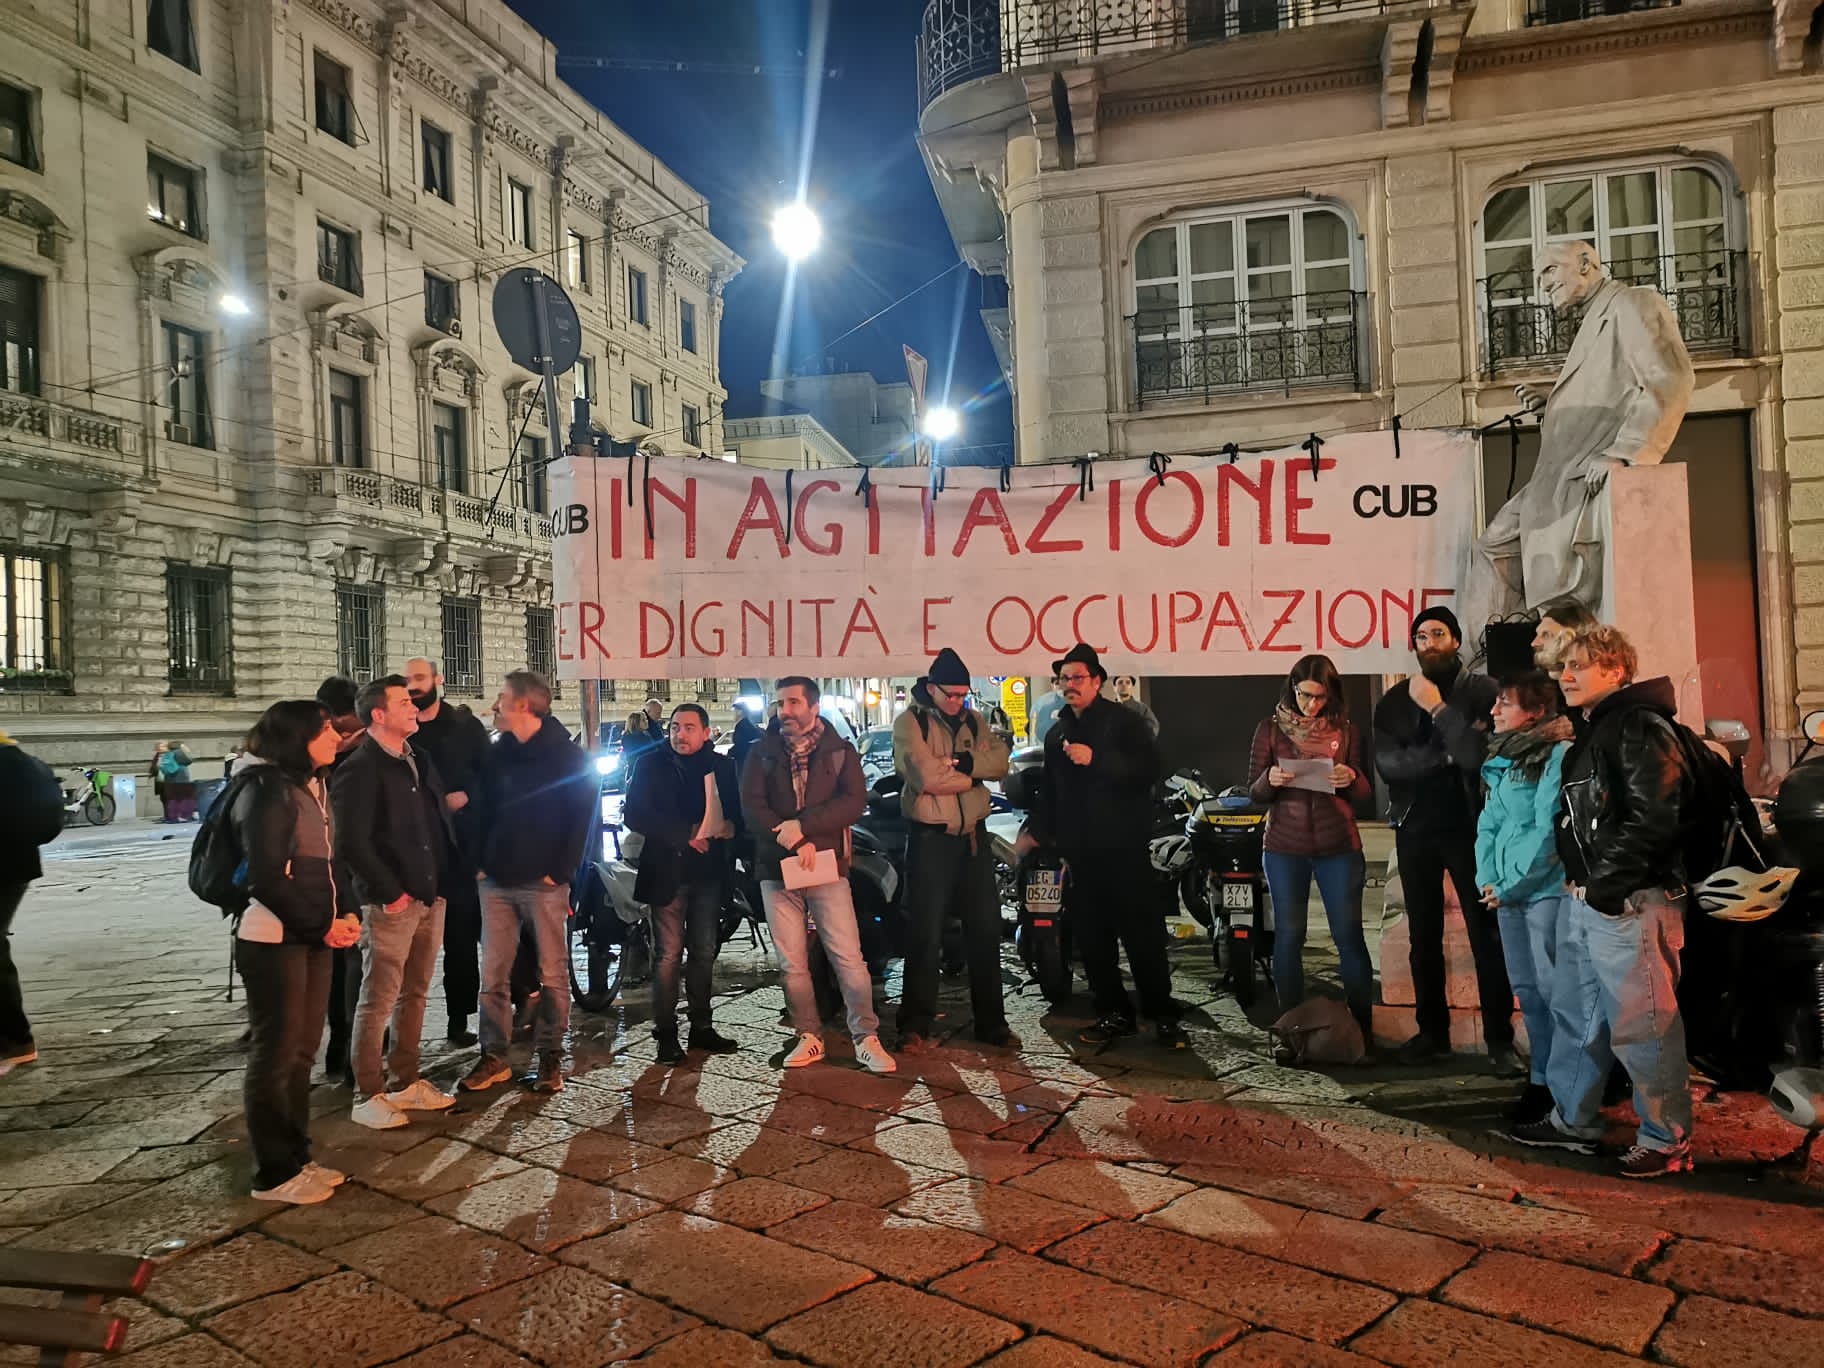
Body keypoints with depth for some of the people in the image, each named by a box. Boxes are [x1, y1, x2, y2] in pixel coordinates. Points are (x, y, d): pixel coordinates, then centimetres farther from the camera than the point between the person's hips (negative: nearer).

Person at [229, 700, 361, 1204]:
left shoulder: (312, 786, 12)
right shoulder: (266, 791, -14)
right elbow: (267, 878, -18)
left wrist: (343, 915, 2)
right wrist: (322, 927, -14)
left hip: (312, 937, 9)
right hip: (274, 941, -9)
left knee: (302, 1050, 15)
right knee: (276, 1053, 1)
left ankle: (296, 1158, 26)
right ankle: (275, 1174, 12)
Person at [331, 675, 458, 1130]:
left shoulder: (419, 761, 13)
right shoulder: (358, 770, -11)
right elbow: (352, 844, -15)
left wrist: (442, 882, 8)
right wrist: (390, 893, -14)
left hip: (430, 896, 8)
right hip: (391, 903, -7)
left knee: (414, 995, 15)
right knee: (378, 1002, 0)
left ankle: (405, 1082, 26)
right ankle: (367, 1097, 10)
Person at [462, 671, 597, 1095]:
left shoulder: (570, 757, -5)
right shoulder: (499, 753, 11)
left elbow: (585, 817, -7)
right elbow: (485, 810, 17)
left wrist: (562, 871, -12)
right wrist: (482, 862, 6)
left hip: (544, 883, -5)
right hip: (497, 882, 5)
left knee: (552, 975, 2)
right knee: (493, 975, 5)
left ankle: (550, 1057, 12)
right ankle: (494, 1056, 15)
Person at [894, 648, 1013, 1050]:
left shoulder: (973, 721, 12)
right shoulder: (910, 722, -4)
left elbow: (1000, 762, -4)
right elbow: (927, 777, -19)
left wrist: (961, 762, -18)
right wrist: (974, 773, -8)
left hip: (973, 835, 5)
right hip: (930, 837, -5)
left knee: (985, 929, 9)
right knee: (927, 933, 0)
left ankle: (991, 1023, 19)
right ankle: (916, 1023, 11)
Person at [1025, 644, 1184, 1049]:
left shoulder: (1124, 721, -2)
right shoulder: (1057, 733, 18)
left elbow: (1149, 769, -17)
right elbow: (1050, 792, 25)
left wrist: (1095, 758, -23)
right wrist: (1036, 832, 16)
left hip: (1123, 847, -6)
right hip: (1080, 851, 6)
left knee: (1142, 934, -5)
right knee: (1091, 937, 6)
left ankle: (1164, 1016, 3)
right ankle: (1114, 1013, 16)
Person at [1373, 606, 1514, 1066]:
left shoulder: (1483, 691, -2)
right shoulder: (1393, 701, 7)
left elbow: (1479, 756, -16)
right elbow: (1388, 764, -6)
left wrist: (1438, 709, -16)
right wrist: (1446, 753, -16)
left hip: (1469, 825, -3)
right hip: (1414, 829, 3)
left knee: (1486, 934, -4)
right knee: (1423, 936, 9)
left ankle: (1500, 1037, 4)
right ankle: (1432, 1030, 18)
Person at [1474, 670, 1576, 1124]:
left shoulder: (1558, 755, -12)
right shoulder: (1501, 757, 12)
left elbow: (1550, 832, -17)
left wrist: (1509, 886, -12)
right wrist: (1487, 879, 1)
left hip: (1546, 888, -8)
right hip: (1506, 889, 8)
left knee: (1553, 988, -2)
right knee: (1526, 988, 13)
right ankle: (1541, 1079, 23)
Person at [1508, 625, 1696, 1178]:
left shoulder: (1640, 728, -12)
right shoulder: (1592, 735, 18)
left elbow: (1652, 818, -21)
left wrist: (1608, 884, -18)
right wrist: (1581, 883, 13)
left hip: (1631, 902, -10)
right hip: (1588, 902, 10)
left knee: (1641, 1024, -2)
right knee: (1577, 1015, 16)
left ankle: (1667, 1139, 12)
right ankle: (1573, 1120, 28)